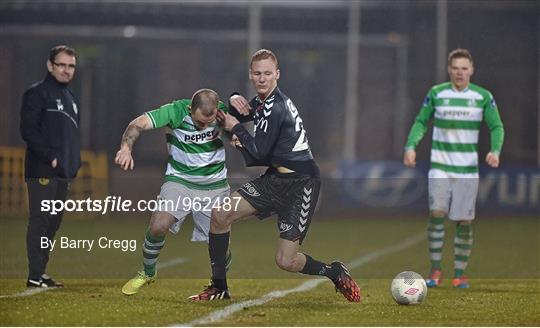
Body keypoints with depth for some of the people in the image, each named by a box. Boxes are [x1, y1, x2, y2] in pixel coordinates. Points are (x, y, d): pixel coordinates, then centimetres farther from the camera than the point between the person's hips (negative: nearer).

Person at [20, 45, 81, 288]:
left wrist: (74, 162, 11)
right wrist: (50, 157, -18)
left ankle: (41, 272, 14)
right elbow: (28, 130, -14)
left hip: (63, 172, 8)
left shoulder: (71, 98, 20)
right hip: (42, 171, -8)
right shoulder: (37, 93, -6)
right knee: (40, 220, -9)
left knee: (53, 222, 9)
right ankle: (35, 276, -9)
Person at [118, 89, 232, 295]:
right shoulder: (176, 111, -20)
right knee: (158, 226, -22)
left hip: (215, 187, 1)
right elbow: (139, 124, -27)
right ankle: (147, 274, 6)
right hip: (179, 182, -1)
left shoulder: (223, 111, -12)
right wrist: (126, 147, -45)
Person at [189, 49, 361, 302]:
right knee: (220, 214, -1)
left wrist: (236, 128, -4)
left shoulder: (275, 108, -19)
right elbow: (234, 116, 25)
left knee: (285, 261, -13)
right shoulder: (263, 101, 9)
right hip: (276, 178, 9)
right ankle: (219, 288, 9)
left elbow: (259, 152, -18)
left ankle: (334, 273, 16)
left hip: (301, 184, -9)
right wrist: (234, 100, 2)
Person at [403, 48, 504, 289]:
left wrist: (495, 150, -14)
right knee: (436, 214, -15)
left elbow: (497, 126, 5)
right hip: (440, 167, -1)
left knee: (464, 222, 0)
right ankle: (435, 271, -6)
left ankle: (459, 274, 10)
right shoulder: (436, 94, 3)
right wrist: (410, 146, -7)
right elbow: (421, 122, 10)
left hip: (468, 169, 1)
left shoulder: (483, 97, 2)